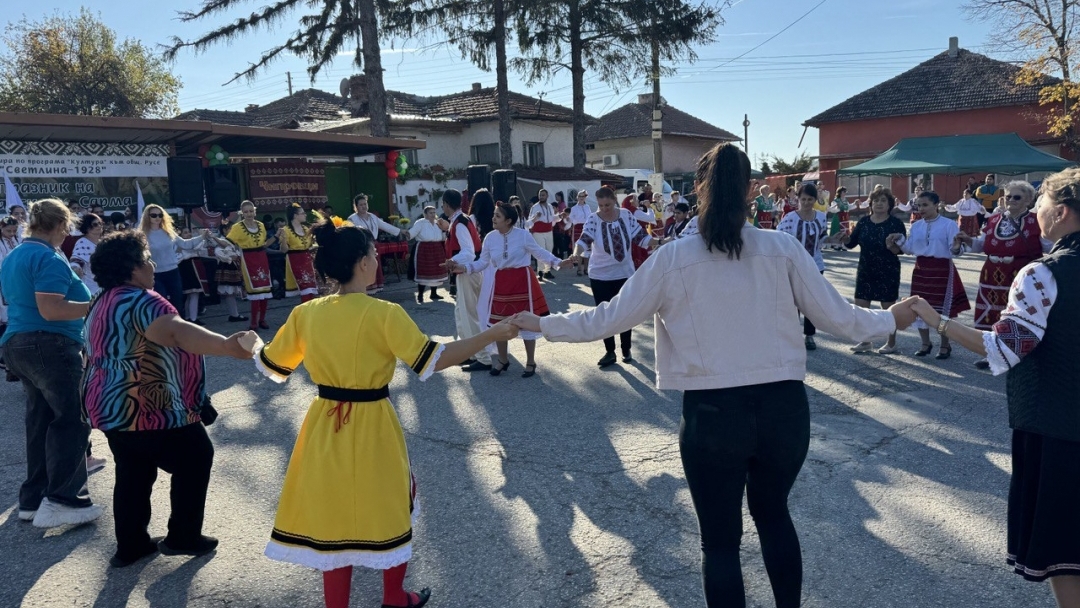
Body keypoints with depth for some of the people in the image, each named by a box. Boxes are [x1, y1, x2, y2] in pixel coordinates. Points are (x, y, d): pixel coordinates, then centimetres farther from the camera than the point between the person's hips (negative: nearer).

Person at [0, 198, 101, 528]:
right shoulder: (49, 258, -15)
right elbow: (50, 310, -25)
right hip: (49, 346, -10)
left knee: (41, 420, 14)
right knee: (73, 418, -6)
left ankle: (33, 498, 18)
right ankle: (61, 500, -8)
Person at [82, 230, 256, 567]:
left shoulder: (102, 304, 14)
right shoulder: (139, 300, -19)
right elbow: (176, 331, -39)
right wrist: (227, 345, -53)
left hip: (111, 407, 10)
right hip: (147, 409, -10)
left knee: (133, 474, 19)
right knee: (195, 458, 7)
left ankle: (129, 545, 25)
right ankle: (183, 536, 13)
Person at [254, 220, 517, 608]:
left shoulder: (304, 314, -4)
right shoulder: (384, 314, -18)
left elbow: (271, 368, 7)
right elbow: (433, 361, -21)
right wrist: (492, 335, -15)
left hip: (325, 429, 4)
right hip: (371, 429, -3)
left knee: (333, 522, 16)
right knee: (391, 514, 20)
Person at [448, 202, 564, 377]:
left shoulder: (523, 235, -9)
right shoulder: (490, 237, 0)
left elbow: (540, 253, -2)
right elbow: (482, 262, 5)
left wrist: (557, 262, -14)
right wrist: (464, 268, -8)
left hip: (521, 283, -3)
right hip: (500, 284, 4)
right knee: (498, 323, 10)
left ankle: (530, 362, 22)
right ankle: (503, 360, 31)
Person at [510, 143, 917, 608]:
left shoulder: (673, 258, -6)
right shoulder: (784, 249, -2)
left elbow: (608, 318, -1)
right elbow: (838, 317, 3)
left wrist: (543, 324, 14)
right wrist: (891, 319, 23)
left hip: (712, 414, -3)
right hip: (785, 407, 3)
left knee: (720, 539, 15)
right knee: (773, 514, 29)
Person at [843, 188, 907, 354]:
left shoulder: (896, 223, -7)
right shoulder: (863, 221, 3)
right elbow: (851, 243, 4)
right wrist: (844, 238, -16)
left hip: (888, 272, -4)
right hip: (865, 271, 4)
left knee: (889, 308, 6)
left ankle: (891, 343, 22)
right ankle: (865, 342, 23)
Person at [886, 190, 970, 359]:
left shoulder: (949, 225, -8)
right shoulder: (916, 226, 7)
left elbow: (954, 250, -12)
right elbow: (910, 249, 9)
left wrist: (956, 247, -34)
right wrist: (900, 240, -6)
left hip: (942, 270, -5)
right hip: (921, 270, 5)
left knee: (943, 308, 3)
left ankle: (945, 345, 19)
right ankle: (926, 343, 25)